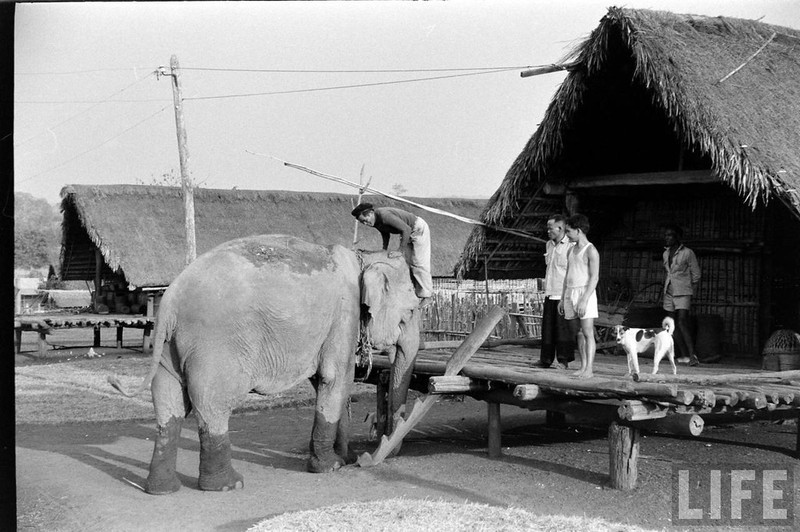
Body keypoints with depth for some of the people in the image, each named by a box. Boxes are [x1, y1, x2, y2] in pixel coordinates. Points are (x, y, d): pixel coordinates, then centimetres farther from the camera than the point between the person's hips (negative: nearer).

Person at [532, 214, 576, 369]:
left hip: (564, 294, -7)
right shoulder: (549, 245, 15)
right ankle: (546, 359, 12)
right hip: (550, 294, 7)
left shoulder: (571, 246, -9)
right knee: (547, 327, 7)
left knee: (563, 328, -3)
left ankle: (564, 360, 4)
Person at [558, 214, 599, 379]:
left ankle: (589, 368, -10)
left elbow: (594, 277, -14)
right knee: (578, 333, 7)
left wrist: (584, 299, -21)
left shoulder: (590, 251, -8)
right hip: (570, 293, 8)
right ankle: (583, 366, 11)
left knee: (587, 332, -9)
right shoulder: (571, 250, 17)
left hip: (585, 292, -8)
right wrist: (562, 299, 17)